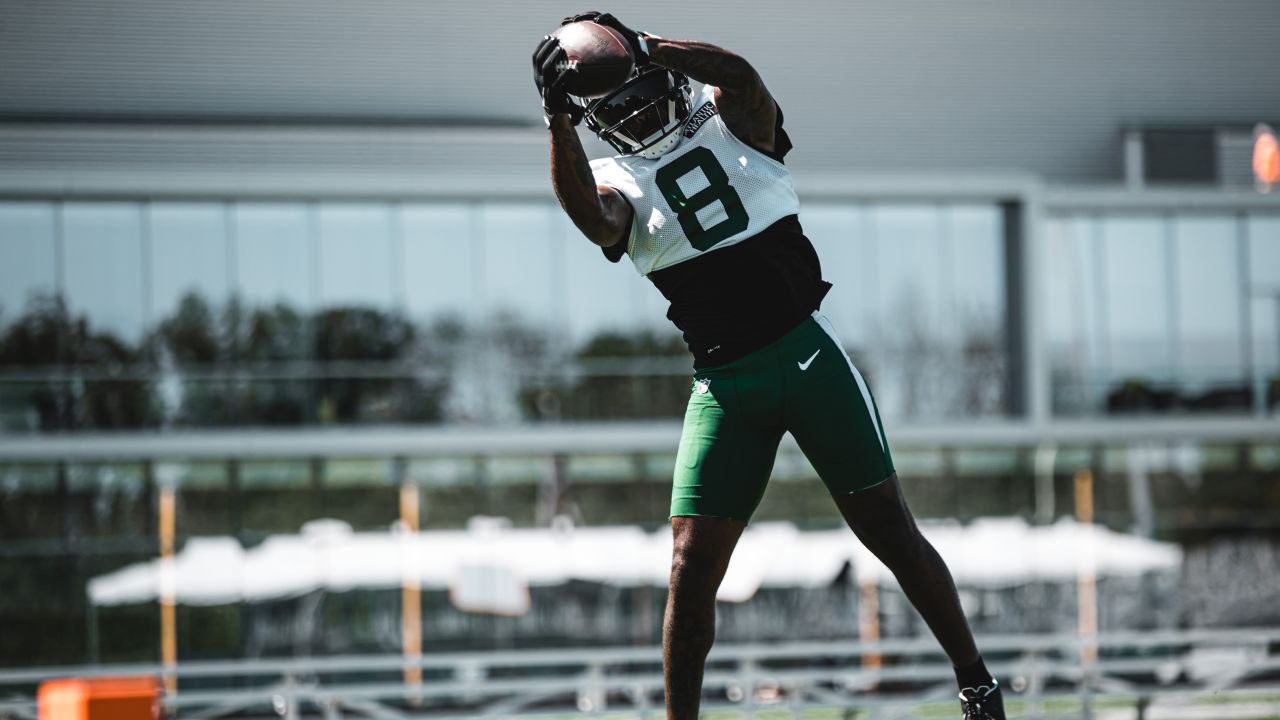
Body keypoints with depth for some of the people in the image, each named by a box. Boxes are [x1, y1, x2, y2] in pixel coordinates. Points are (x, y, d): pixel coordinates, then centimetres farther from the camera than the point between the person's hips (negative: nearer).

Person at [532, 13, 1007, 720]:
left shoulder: (730, 121, 7)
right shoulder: (617, 180, 5)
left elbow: (740, 75, -17)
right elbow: (593, 218, -19)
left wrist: (644, 46, -21)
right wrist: (559, 118, -28)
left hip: (808, 350, -1)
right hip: (724, 384, 1)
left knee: (888, 530, 1)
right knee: (692, 565, -6)